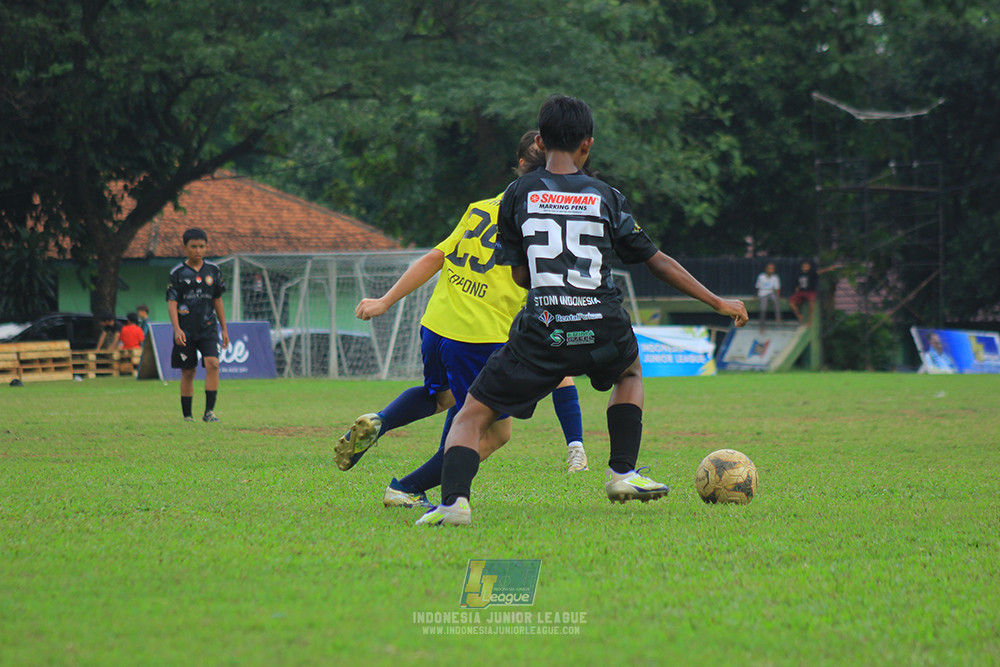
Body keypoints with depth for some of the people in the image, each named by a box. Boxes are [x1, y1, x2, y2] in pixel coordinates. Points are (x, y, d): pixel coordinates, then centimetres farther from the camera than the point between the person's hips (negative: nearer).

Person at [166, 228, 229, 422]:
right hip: (185, 330, -2)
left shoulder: (213, 271, 8)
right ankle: (187, 416, 13)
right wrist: (177, 329, -17)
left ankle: (209, 411, -15)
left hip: (208, 328, 2)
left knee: (212, 364, -17)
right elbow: (171, 303, -5)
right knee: (188, 372, 3)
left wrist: (224, 329, 15)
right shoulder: (177, 273, -2)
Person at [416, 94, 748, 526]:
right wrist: (718, 303, 23)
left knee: (471, 417, 8)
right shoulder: (606, 197, 9)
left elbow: (519, 275, 14)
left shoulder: (519, 194, 7)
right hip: (603, 332, 2)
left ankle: (453, 498, -18)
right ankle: (623, 473, 25)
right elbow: (657, 262, 14)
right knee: (630, 372, 37)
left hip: (541, 330, -2)